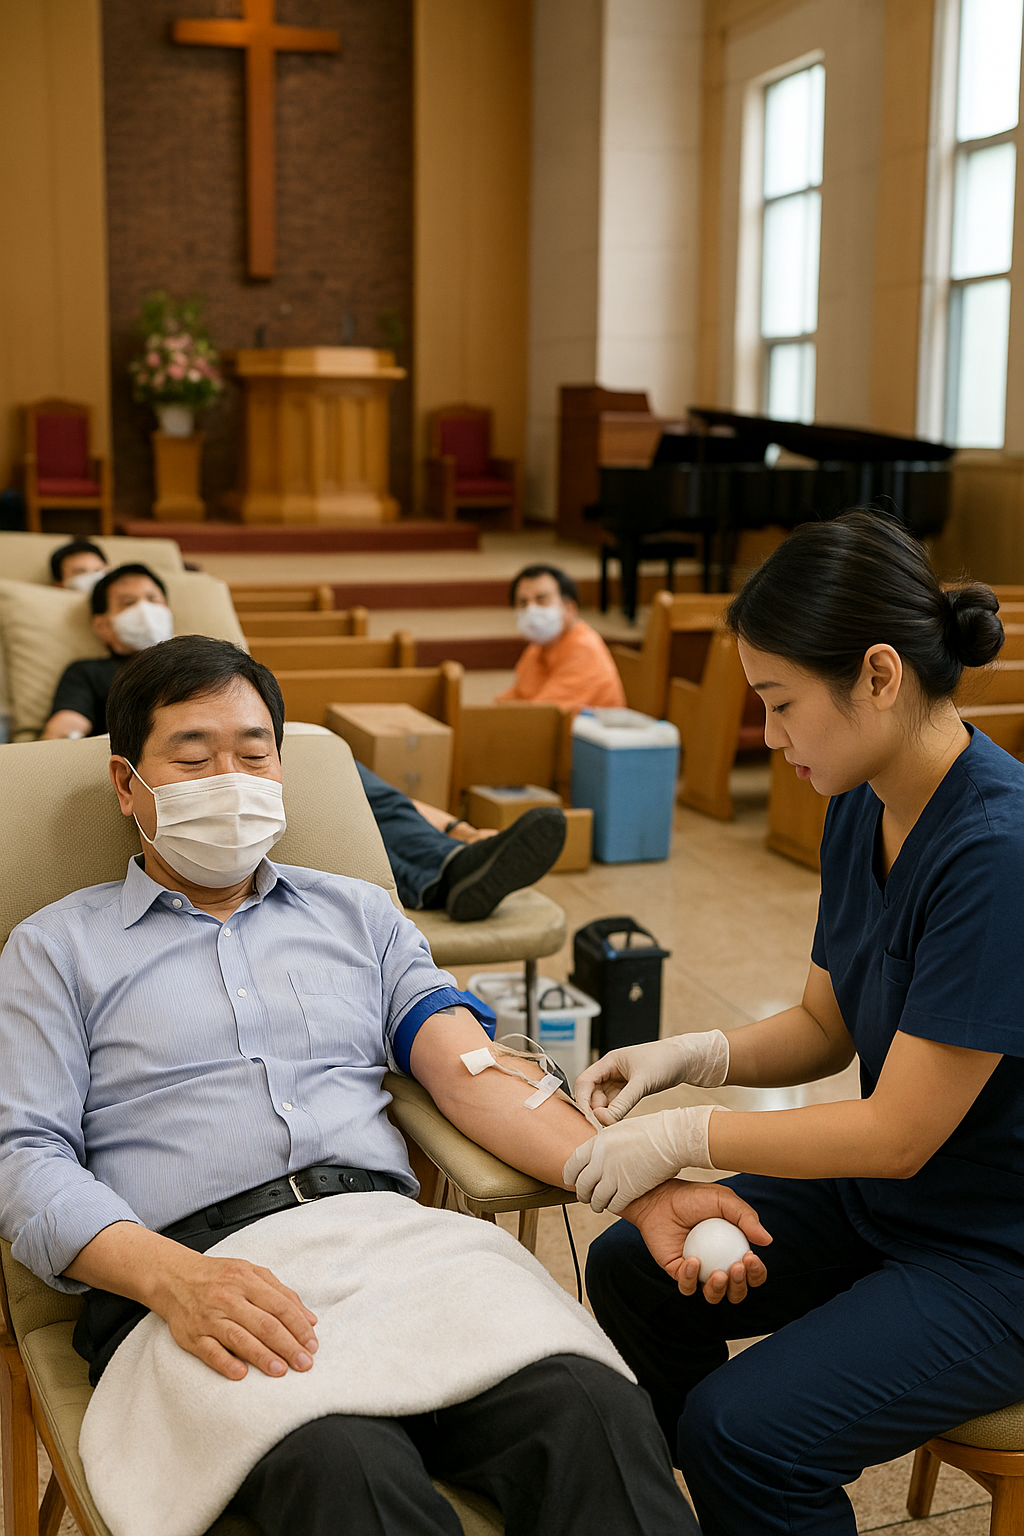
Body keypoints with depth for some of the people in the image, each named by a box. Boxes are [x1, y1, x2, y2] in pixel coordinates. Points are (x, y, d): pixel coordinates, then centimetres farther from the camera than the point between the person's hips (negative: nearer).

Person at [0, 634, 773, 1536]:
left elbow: (474, 1070, 11)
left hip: (390, 1232, 3)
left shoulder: (356, 913, 23)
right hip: (189, 1268, -3)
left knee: (596, 1410, -27)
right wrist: (171, 1278, -18)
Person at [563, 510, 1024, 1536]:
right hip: (876, 1197, 8)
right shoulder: (860, 810, -2)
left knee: (744, 1431, -20)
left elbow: (899, 1131, -25)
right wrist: (688, 1056, -8)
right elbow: (825, 1027, 8)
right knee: (633, 1269, 6)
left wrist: (685, 1137, -20)